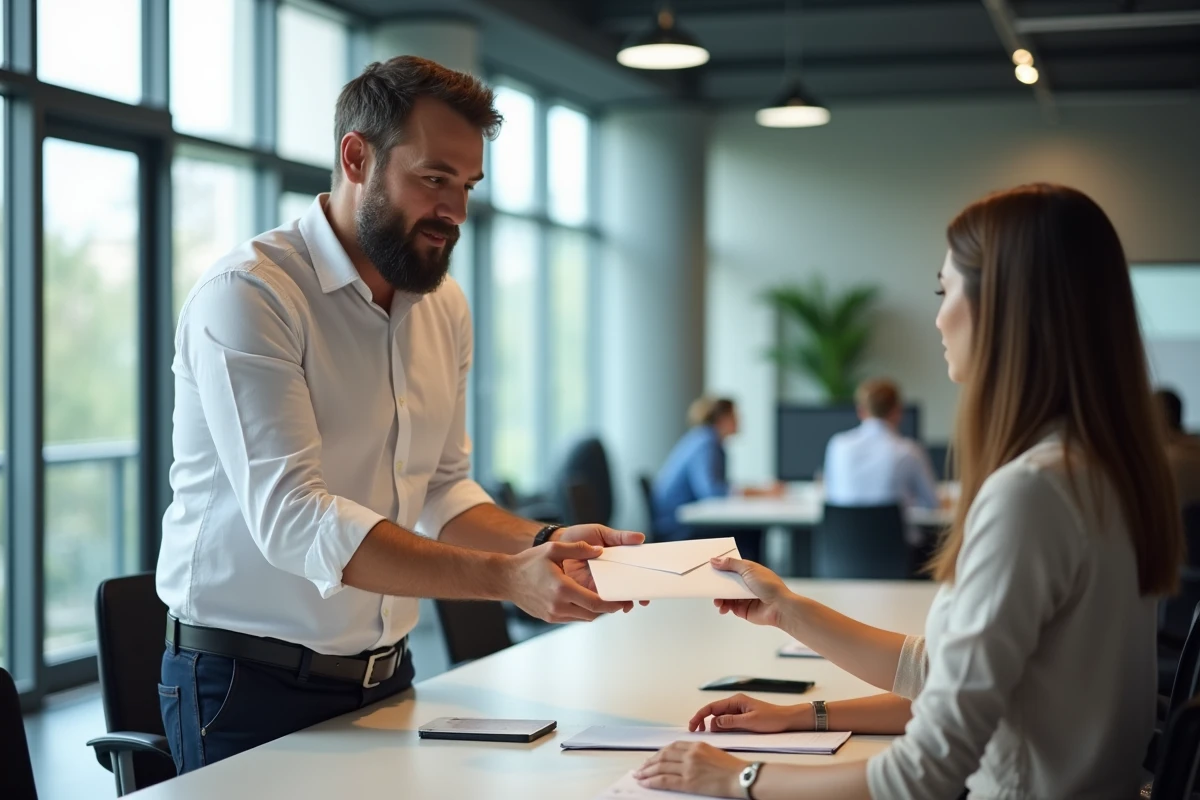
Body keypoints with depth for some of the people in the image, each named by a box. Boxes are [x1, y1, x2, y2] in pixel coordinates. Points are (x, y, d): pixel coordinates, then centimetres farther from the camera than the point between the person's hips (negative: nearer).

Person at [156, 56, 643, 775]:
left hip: (386, 675, 7)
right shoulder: (248, 296, -18)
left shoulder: (445, 306, 7)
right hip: (250, 684, -6)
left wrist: (544, 544, -9)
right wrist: (505, 578, -32)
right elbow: (292, 517, -27)